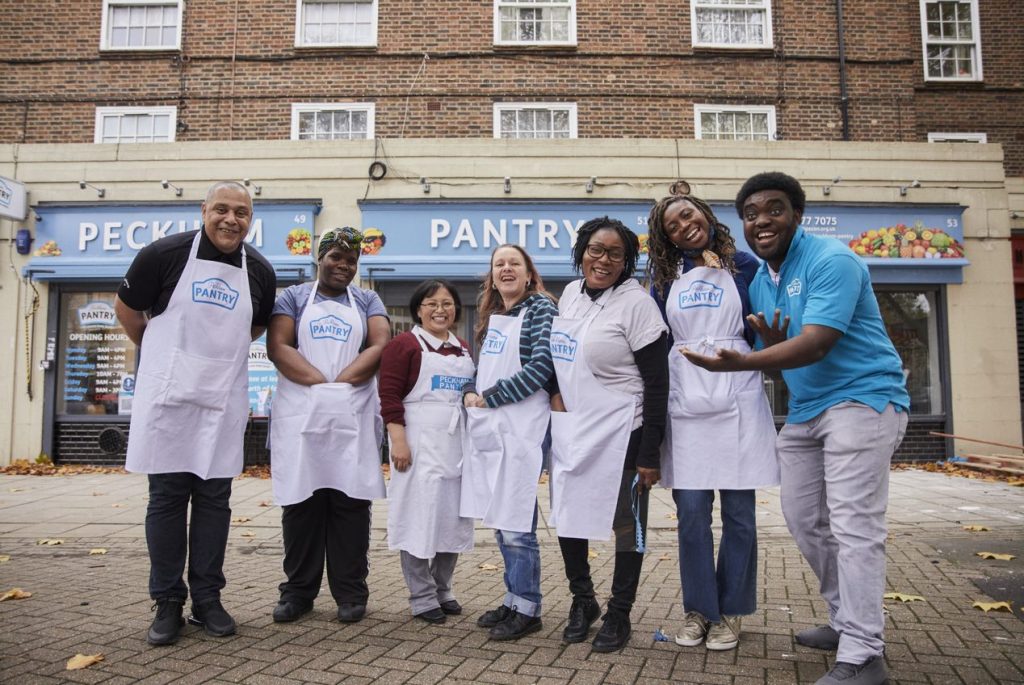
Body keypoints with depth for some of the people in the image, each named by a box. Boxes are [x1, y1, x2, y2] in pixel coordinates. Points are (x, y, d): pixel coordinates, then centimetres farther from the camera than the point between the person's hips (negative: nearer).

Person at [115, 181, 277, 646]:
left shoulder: (260, 271, 4)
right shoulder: (165, 254, -6)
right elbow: (126, 308, 8)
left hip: (223, 400, 3)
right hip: (168, 395, -2)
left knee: (214, 499, 7)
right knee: (167, 497, 3)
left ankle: (207, 598, 18)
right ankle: (167, 602, 15)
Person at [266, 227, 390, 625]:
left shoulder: (367, 302, 15)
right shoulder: (293, 297, 11)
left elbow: (380, 345, -1)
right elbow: (277, 347, -3)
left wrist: (341, 383, -12)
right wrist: (319, 383, -14)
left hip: (354, 417, 1)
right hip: (299, 416, 0)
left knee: (350, 502, 2)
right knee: (300, 502, 4)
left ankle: (351, 593, 11)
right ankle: (298, 591, 16)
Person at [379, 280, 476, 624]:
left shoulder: (463, 350, 16)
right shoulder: (404, 344, -4)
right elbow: (390, 396, -10)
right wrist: (398, 440, -18)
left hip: (457, 442, 7)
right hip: (419, 442, -6)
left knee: (453, 518, 11)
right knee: (420, 517, -1)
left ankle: (443, 589, 25)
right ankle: (422, 597, 11)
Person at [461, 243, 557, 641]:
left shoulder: (541, 308, -3)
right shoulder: (492, 317, 18)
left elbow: (541, 366, -14)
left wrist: (489, 397, -11)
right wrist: (470, 392, 1)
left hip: (521, 427, -8)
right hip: (489, 428, 8)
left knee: (516, 525, -4)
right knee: (500, 521, 13)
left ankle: (526, 610, 9)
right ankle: (514, 600, 25)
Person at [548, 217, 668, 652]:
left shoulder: (636, 303, -13)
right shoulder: (570, 293, 7)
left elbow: (657, 383, -14)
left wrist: (649, 455, -15)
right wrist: (556, 394, 10)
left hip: (619, 435, -6)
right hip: (569, 431, 7)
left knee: (626, 525, 8)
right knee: (567, 518, 14)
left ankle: (619, 615, 25)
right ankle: (582, 600, 35)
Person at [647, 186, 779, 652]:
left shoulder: (743, 265, 8)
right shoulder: (665, 276, 13)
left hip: (737, 399, -1)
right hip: (684, 401, 2)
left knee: (737, 512, 3)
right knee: (691, 512, 1)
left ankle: (730, 612, 18)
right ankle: (697, 609, 17)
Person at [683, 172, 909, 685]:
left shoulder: (831, 260, -16)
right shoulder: (758, 282, 10)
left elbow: (816, 345, -27)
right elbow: (773, 353, 10)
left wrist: (739, 363, -38)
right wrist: (770, 345, -15)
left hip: (862, 399, -9)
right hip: (805, 409, 9)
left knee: (853, 527, -11)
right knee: (803, 519, 12)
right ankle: (846, 621, 29)